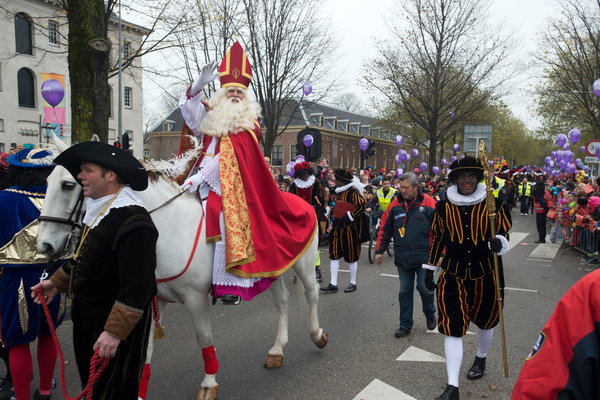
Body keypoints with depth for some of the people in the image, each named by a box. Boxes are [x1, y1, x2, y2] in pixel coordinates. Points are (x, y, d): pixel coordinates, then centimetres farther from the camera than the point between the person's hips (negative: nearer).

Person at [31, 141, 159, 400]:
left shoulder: (133, 222, -28)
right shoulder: (97, 209, 4)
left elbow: (137, 287, -30)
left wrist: (115, 332, -29)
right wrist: (57, 282, 24)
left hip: (120, 323, -9)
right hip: (87, 318, 9)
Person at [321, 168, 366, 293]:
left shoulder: (353, 192, -15)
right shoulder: (339, 191, 11)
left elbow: (362, 207, -21)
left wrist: (348, 217, -21)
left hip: (350, 228, -8)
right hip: (338, 227, 8)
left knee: (351, 256, 4)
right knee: (334, 255, 4)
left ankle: (353, 283, 19)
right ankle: (333, 284, 8)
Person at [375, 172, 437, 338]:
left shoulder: (429, 203, -4)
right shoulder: (395, 205, 5)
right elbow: (385, 229, 11)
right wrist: (379, 251, 10)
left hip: (423, 257, -3)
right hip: (402, 258, 3)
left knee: (424, 288, 1)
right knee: (405, 291, 9)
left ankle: (430, 315, 31)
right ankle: (405, 325, 20)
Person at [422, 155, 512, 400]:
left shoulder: (493, 204, -6)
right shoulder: (443, 207, -3)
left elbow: (504, 233, 1)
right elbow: (437, 239, 8)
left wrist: (498, 243, -24)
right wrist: (430, 268, 9)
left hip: (486, 275, 0)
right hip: (453, 276, 0)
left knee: (484, 322, 20)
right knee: (452, 328, -6)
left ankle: (481, 358, 51)